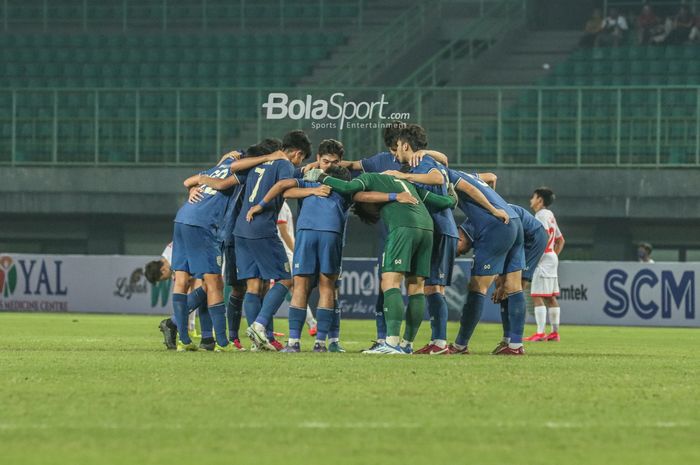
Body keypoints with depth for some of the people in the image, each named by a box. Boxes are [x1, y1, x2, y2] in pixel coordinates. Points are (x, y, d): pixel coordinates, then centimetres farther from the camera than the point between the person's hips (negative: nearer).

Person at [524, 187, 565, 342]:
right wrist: (555, 255, 18)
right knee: (551, 297, 11)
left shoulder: (541, 215, -9)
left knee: (538, 296, -12)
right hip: (552, 258, 10)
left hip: (543, 259, -10)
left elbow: (545, 236, -23)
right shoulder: (550, 215, 20)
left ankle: (540, 333, -18)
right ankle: (555, 332, 11)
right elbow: (560, 240, 25)